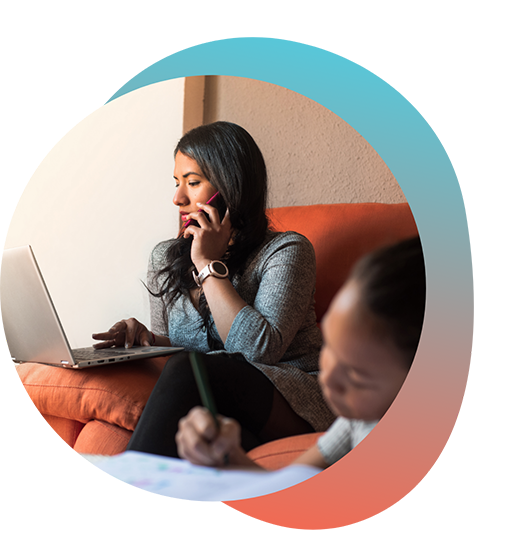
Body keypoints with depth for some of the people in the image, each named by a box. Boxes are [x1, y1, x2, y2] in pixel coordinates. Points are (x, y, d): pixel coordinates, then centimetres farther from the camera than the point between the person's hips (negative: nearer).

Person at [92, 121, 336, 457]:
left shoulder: (286, 251, -4)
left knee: (188, 370, -33)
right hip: (216, 410, 5)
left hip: (294, 400, -4)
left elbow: (259, 349, -19)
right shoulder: (166, 258, 15)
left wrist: (210, 264, -12)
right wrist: (148, 339, 1)